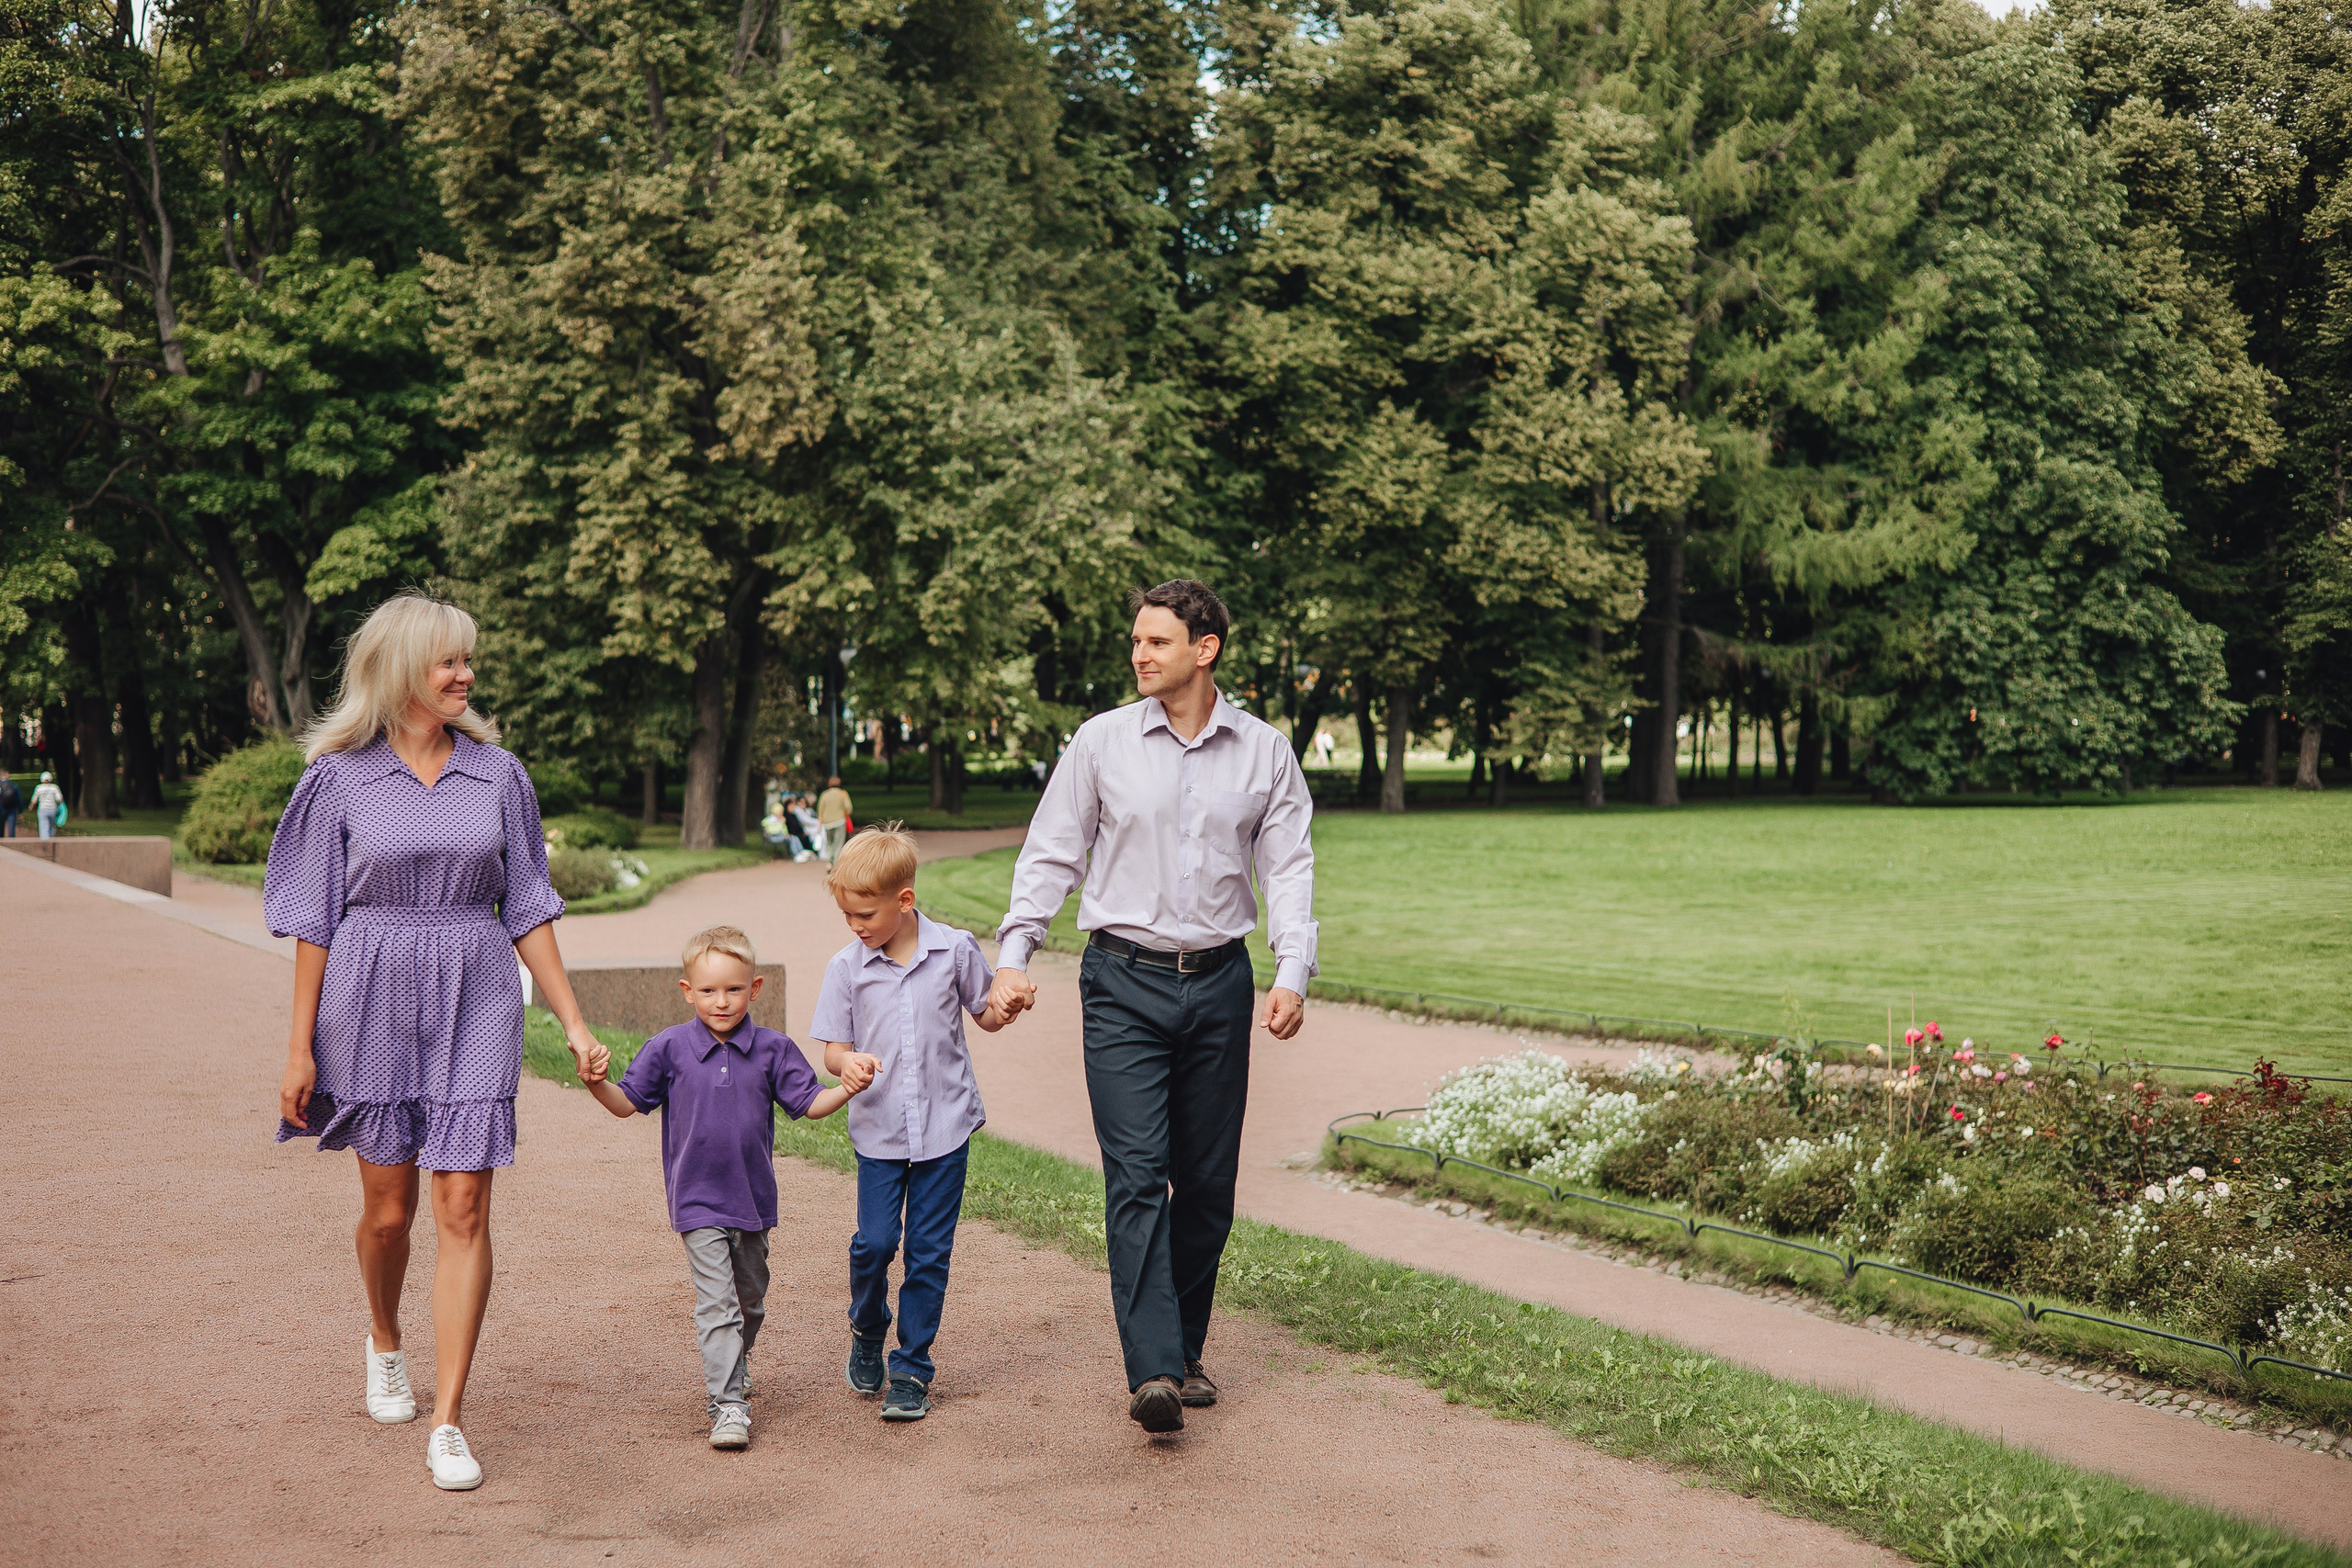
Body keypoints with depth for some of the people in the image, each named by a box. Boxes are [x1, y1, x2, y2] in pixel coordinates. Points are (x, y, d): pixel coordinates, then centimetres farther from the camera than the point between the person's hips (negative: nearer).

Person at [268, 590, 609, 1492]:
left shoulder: (498, 775, 4)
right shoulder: (340, 778, -1)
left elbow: (526, 909, 8)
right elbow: (313, 920, 1)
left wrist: (572, 1021, 5)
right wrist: (301, 1047, -2)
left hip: (475, 1008, 1)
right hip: (372, 1003, -1)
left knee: (463, 1208, -6)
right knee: (389, 1207, 11)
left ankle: (448, 1423, -1)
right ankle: (385, 1343, 43)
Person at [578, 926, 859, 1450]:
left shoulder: (772, 1049, -3)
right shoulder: (669, 1048, -5)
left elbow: (809, 1103, 1)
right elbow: (628, 1103, 2)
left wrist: (844, 1090, -16)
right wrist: (597, 1084, -17)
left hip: (753, 1199, 3)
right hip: (698, 1203, -3)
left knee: (750, 1298, 20)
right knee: (716, 1303, -10)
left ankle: (733, 1366, 46)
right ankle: (727, 1405, -10)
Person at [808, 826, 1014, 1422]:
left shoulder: (956, 951, -4)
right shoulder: (846, 968, -2)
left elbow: (986, 1016, 10)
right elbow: (833, 1049, 1)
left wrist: (1005, 1008, -12)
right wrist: (847, 1063, -22)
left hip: (945, 1126, 0)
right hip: (878, 1129, 1)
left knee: (929, 1251, 3)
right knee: (874, 1242, -4)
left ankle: (913, 1368, 16)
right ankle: (866, 1331, 27)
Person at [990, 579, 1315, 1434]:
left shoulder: (1263, 751, 5)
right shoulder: (1101, 741, 2)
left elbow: (1288, 866, 4)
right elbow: (1051, 853, 4)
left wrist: (1293, 971, -9)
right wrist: (1013, 956, -6)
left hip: (1219, 982, 2)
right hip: (1124, 983, -2)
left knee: (1206, 1181, 7)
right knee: (1137, 1174, -12)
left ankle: (1185, 1352, 21)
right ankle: (1152, 1371, -17)